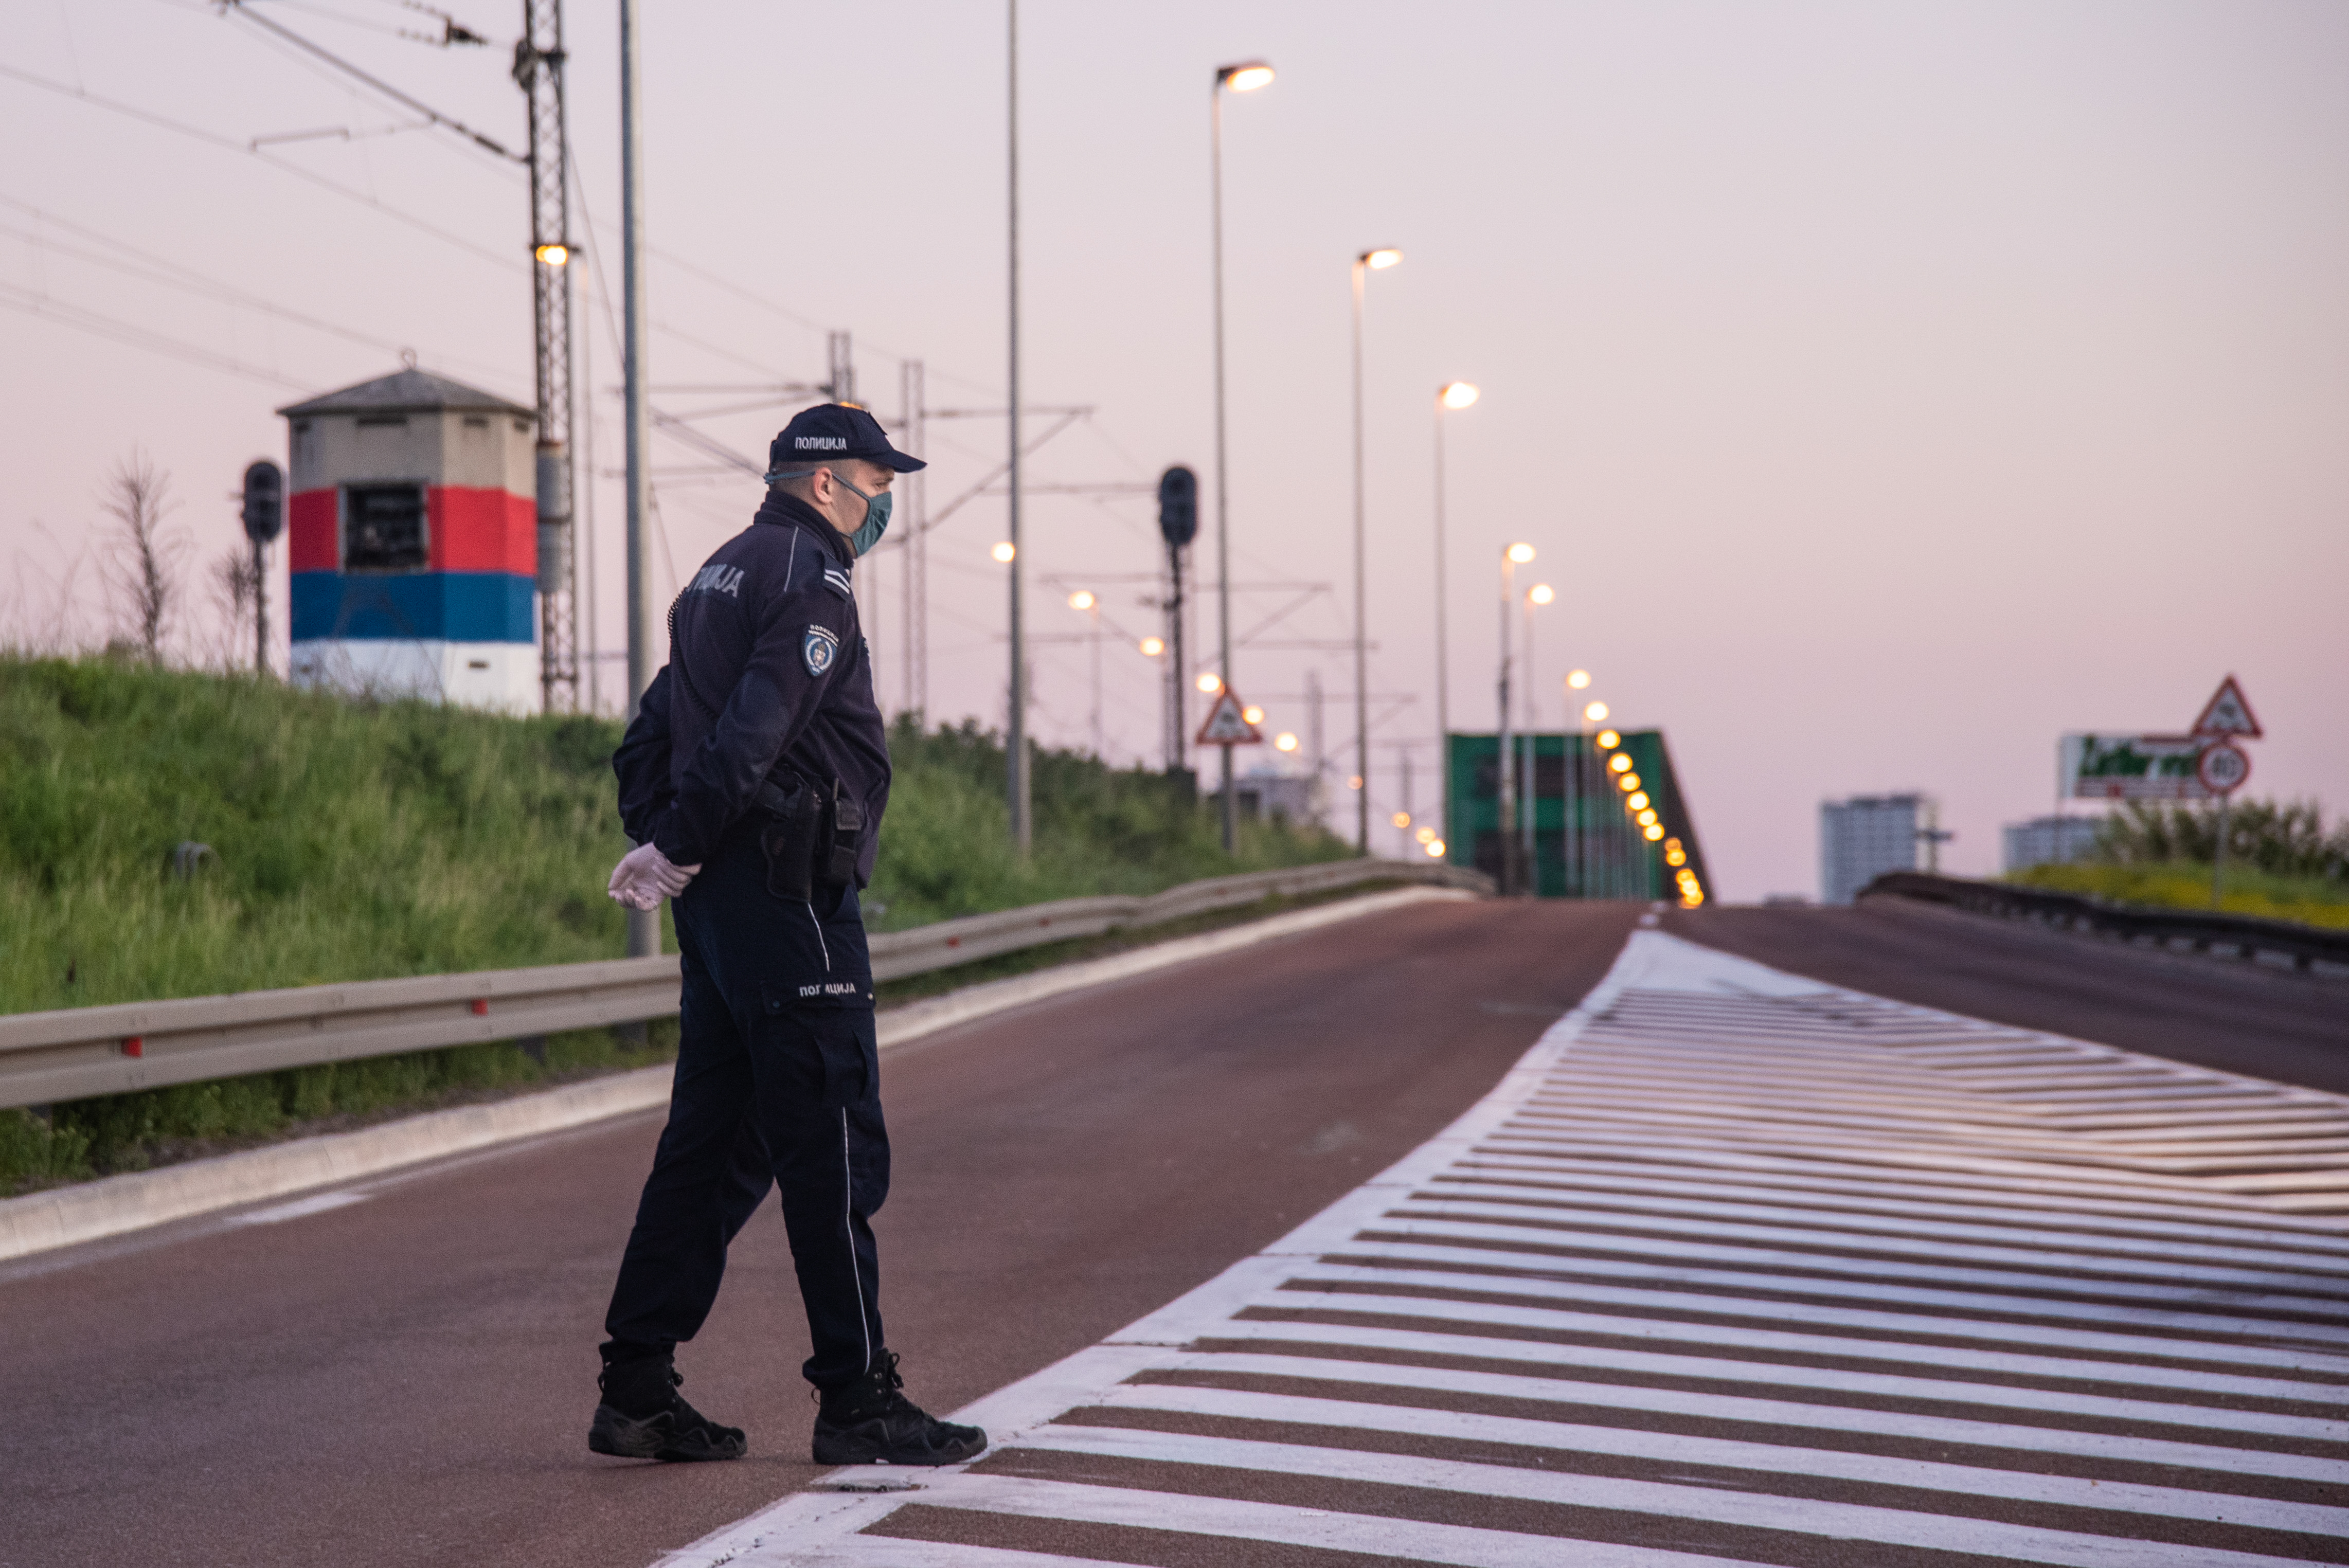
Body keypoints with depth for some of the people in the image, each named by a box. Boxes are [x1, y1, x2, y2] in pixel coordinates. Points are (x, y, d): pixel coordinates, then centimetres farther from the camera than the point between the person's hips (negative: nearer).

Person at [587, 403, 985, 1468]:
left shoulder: (722, 574, 22)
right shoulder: (808, 579, -10)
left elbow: (647, 741, 23)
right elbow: (751, 733, -22)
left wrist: (660, 845, 13)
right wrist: (678, 850, -17)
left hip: (720, 902, 10)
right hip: (791, 897, -10)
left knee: (713, 1143, 10)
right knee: (832, 1147, -5)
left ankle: (635, 1390, 10)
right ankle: (858, 1401, -2)